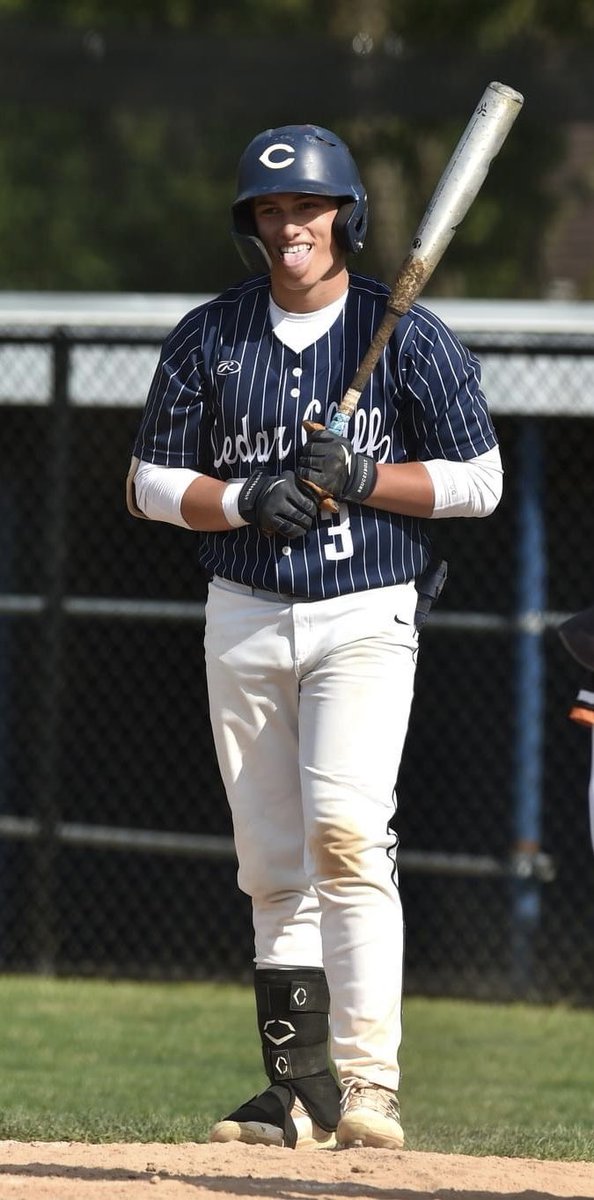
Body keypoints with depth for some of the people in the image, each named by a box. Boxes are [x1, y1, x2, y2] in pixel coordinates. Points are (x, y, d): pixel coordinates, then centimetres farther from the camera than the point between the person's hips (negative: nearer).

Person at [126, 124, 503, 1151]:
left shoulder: (408, 335, -2)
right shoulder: (208, 338, 7)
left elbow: (478, 481, -1)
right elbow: (151, 482, 7)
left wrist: (359, 479, -15)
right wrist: (244, 499, -12)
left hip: (366, 618, -4)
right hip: (244, 622, 4)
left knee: (345, 833, -21)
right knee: (272, 863, 5)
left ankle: (367, 1082, -25)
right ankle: (302, 1088, 10)